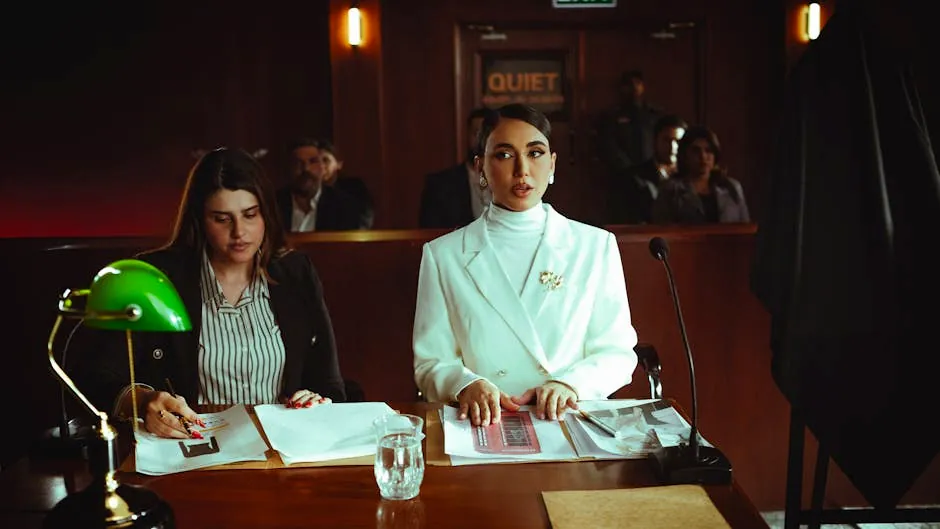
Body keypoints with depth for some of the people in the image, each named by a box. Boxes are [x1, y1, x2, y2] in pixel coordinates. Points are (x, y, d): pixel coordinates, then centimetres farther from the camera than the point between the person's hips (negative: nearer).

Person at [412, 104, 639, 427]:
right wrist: (466, 384, -18)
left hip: (570, 417, 2)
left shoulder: (596, 247, 7)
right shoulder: (443, 255, 5)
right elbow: (431, 364, 4)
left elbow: (617, 352, 6)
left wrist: (570, 383, -14)